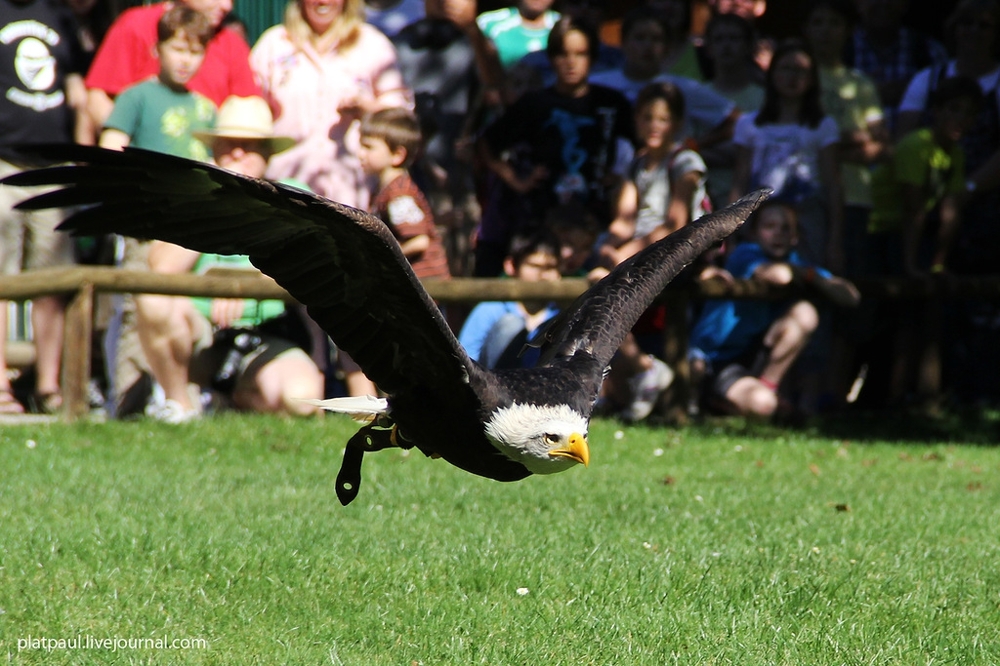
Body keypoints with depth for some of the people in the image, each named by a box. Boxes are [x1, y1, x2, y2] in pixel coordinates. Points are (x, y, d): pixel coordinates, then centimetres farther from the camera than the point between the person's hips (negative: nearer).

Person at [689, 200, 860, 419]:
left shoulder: (794, 262, 3)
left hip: (752, 355, 7)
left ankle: (767, 384, -3)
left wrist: (811, 277, -18)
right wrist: (808, 275, -18)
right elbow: (778, 274, -41)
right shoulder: (745, 254, -17)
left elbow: (851, 296, -4)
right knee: (761, 403, -34)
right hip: (714, 362, -7)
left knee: (805, 314, -15)